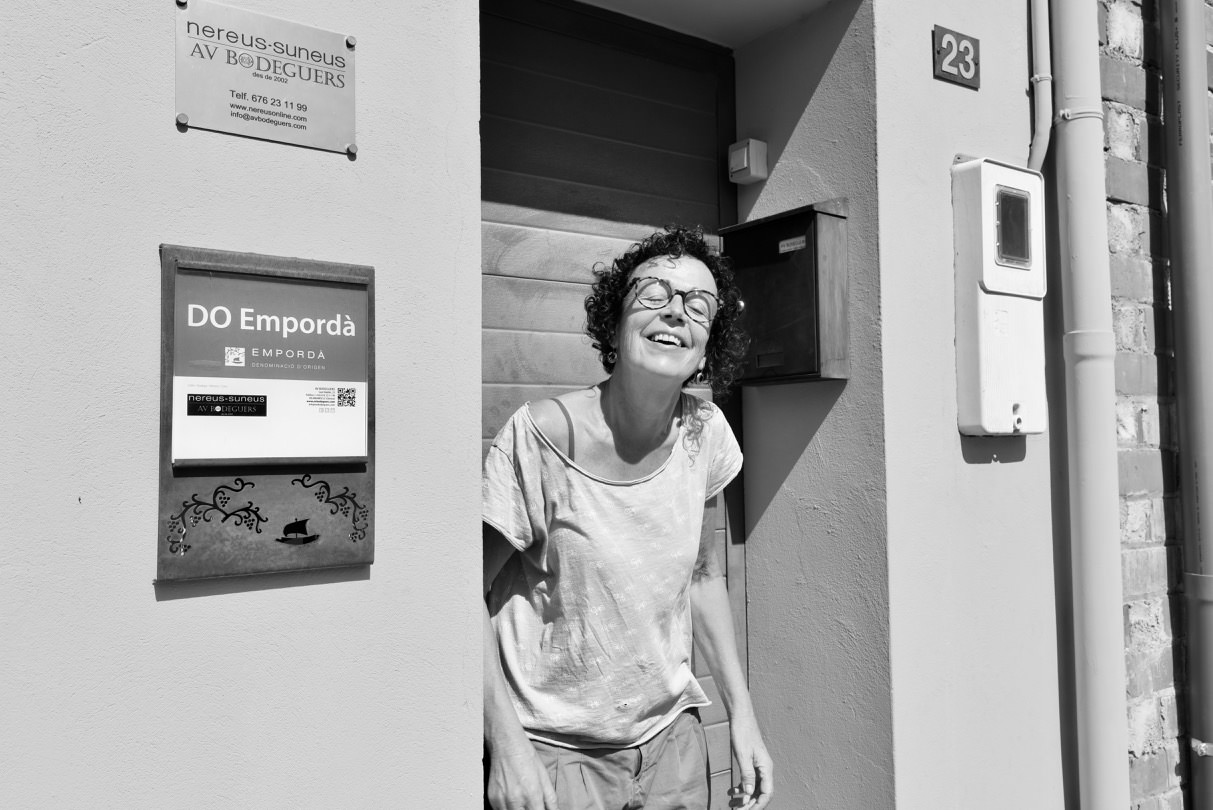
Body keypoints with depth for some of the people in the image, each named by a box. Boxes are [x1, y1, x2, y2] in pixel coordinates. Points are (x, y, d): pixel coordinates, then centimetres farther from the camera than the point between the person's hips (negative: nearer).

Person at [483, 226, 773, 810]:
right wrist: (505, 744, -17)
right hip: (552, 754, -4)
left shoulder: (704, 433, -7)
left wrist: (741, 715, 4)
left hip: (672, 740, 5)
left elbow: (702, 575, 5)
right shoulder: (541, 435, -21)